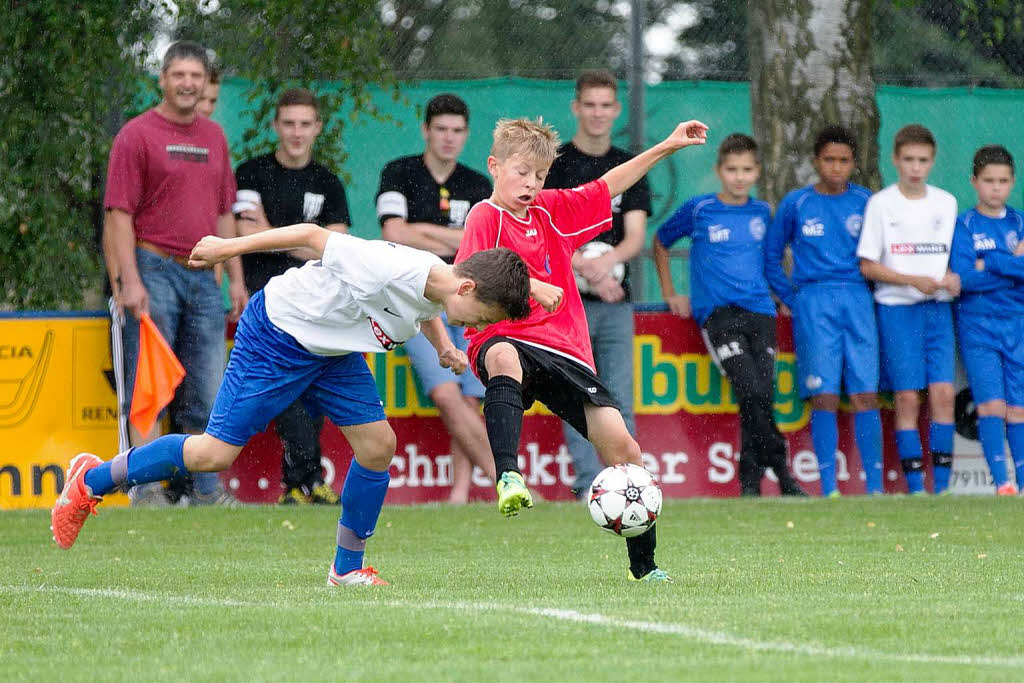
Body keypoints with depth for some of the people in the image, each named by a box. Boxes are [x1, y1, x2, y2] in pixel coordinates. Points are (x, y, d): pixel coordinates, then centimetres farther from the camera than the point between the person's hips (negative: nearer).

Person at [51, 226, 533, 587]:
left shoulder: (438, 290, -7)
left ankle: (347, 568, 11)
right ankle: (91, 481, 10)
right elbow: (313, 236, -25)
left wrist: (442, 344, 1)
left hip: (332, 350, 8)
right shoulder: (388, 268, -35)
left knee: (378, 445, -5)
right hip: (276, 334, -8)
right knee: (214, 455, -8)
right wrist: (230, 247, -17)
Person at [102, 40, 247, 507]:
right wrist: (129, 282, -17)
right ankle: (148, 487, -7)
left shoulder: (214, 137, 17)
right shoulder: (137, 135, -3)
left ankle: (207, 490, 14)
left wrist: (236, 278, 15)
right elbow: (119, 213, -9)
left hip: (202, 276, 6)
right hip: (154, 270, -6)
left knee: (205, 391, 8)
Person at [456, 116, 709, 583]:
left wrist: (666, 147, 26)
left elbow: (606, 188, 28)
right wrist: (529, 287, -22)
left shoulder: (552, 210, 18)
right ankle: (508, 476, -55)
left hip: (564, 349, 6)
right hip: (504, 337, -6)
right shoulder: (485, 216, -1)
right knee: (503, 359, -45)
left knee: (619, 441, -4)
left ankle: (643, 563, 7)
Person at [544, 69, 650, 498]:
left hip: (616, 301, 3)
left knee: (620, 398, 0)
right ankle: (590, 485, -8)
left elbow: (636, 238, 5)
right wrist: (587, 270, -16)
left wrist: (607, 260, -16)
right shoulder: (554, 164, 2)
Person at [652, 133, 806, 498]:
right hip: (717, 313, -3)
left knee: (762, 396, -7)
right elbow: (661, 242, 18)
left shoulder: (761, 212, 14)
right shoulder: (699, 210, 4)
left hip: (759, 311, 4)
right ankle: (782, 473, -14)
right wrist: (670, 294, 14)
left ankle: (751, 481, 4)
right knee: (752, 391, -21)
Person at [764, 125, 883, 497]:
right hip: (814, 305, -1)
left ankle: (875, 485, -2)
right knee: (824, 396, -7)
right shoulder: (796, 204, 5)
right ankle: (828, 489, -6)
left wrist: (869, 291, 9)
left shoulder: (864, 202, 9)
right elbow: (771, 256, 13)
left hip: (857, 301, 2)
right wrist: (792, 298, 6)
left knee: (865, 395, -4)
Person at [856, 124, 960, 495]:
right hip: (897, 309, -3)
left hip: (938, 308, 3)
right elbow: (867, 266, -3)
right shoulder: (881, 204, -1)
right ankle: (915, 487, -2)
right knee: (906, 397, -6)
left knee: (943, 393, -6)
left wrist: (953, 279, -5)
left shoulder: (946, 203, 10)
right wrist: (913, 280, -15)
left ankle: (942, 485, -2)